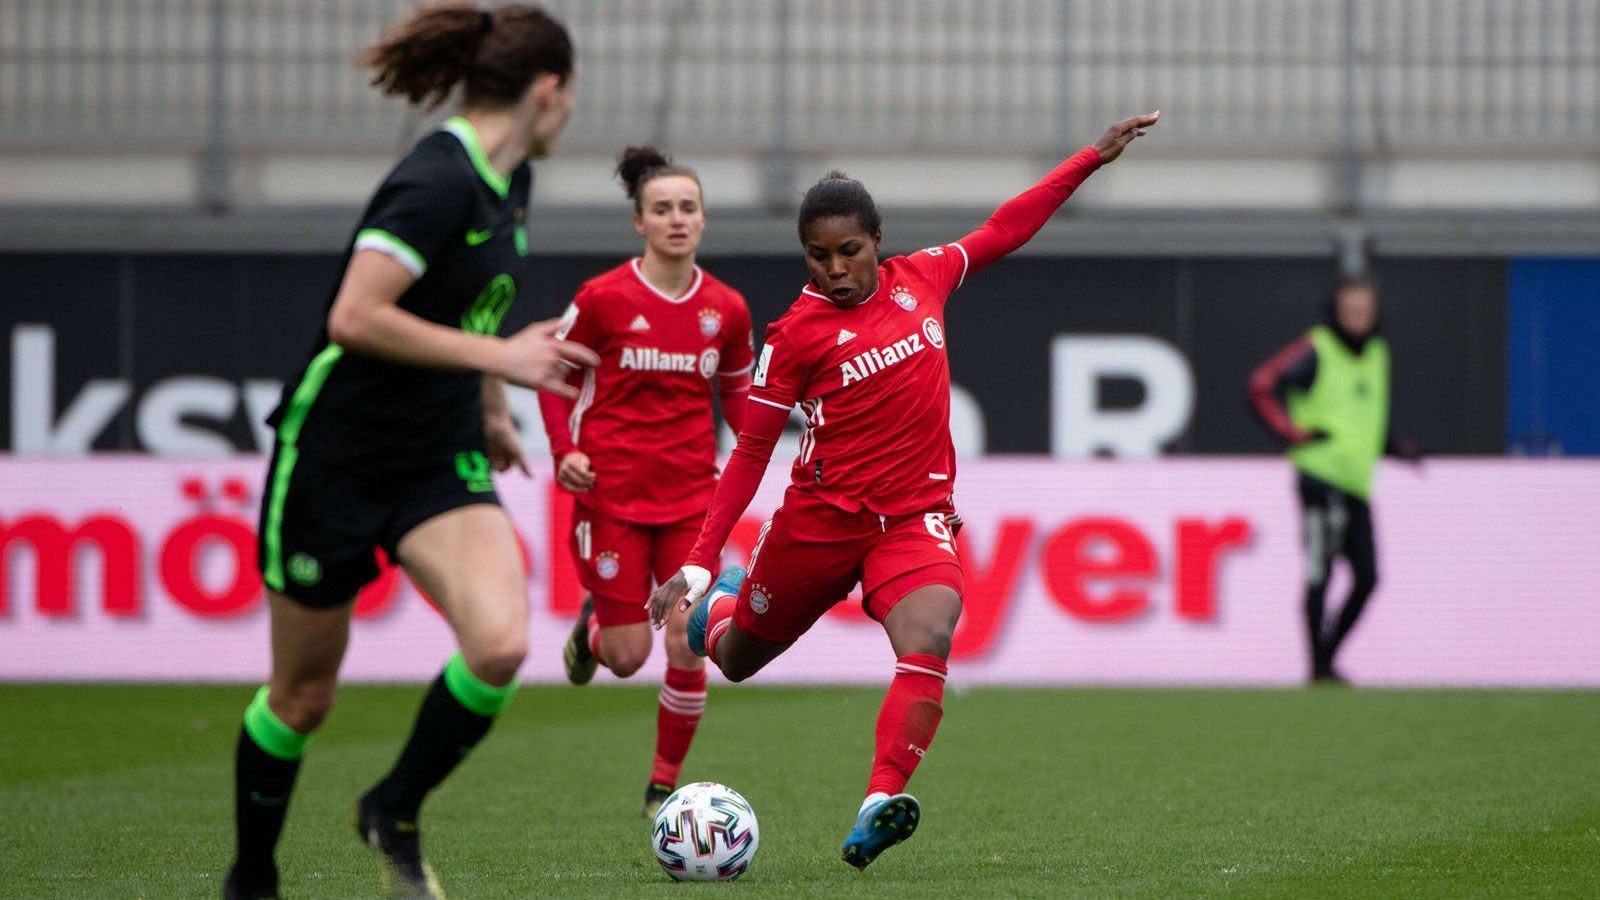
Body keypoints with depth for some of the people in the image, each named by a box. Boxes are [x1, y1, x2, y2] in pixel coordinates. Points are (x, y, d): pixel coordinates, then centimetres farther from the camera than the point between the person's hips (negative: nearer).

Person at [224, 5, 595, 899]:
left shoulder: (509, 180, 5)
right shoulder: (438, 181, -22)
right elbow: (355, 319, -30)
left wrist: (494, 413, 32)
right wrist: (499, 357, -26)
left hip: (443, 458, 7)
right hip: (338, 457, -7)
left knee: (501, 644, -18)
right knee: (304, 694, 7)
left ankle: (397, 812, 5)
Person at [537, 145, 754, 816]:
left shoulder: (726, 308, 2)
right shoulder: (604, 298, -8)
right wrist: (564, 452, -8)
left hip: (692, 495, 3)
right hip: (612, 492, -3)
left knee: (688, 646, -8)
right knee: (628, 656, -2)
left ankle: (664, 786, 9)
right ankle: (593, 626, 36)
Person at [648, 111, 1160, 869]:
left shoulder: (920, 279, 2)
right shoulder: (798, 332, -9)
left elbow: (1006, 228, 18)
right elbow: (751, 454, -5)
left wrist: (1094, 157, 18)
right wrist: (697, 564, -10)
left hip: (915, 516, 2)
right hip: (821, 516, -2)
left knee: (929, 643, -27)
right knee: (736, 662, 15)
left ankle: (877, 810, -38)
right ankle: (719, 604, 53)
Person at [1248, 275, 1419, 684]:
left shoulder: (1377, 354, 17)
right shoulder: (1316, 351, -7)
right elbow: (1263, 385, -14)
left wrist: (1395, 448, 14)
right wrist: (1295, 432, -19)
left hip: (1356, 482, 8)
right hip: (1320, 476, -8)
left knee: (1366, 577, 4)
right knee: (1319, 572, -9)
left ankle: (1328, 655, 17)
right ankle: (1319, 666, -6)